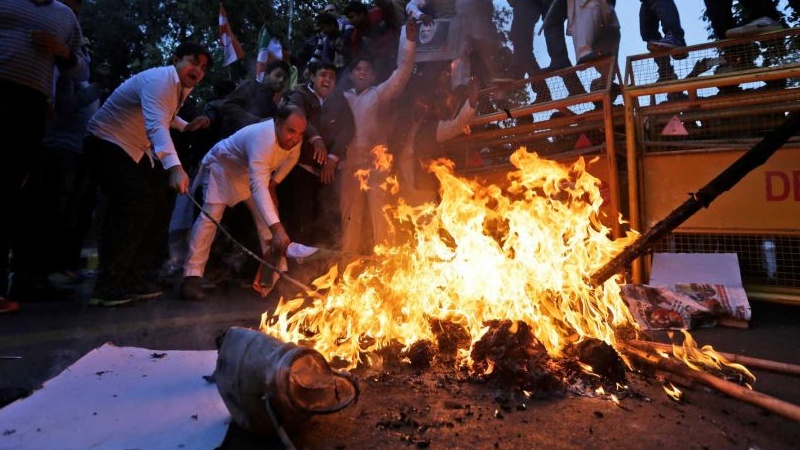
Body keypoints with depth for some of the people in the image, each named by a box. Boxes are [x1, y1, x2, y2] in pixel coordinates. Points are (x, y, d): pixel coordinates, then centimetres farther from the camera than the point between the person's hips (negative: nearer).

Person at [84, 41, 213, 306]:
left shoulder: (184, 88, 5)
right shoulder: (159, 79, -25)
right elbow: (156, 125, -43)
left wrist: (186, 126, 5)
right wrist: (175, 167, -58)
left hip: (137, 150, 10)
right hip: (108, 143, -10)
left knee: (159, 201, 3)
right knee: (131, 205, -27)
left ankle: (135, 280, 9)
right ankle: (108, 287, -19)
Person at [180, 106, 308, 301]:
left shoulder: (293, 136, -21)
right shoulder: (264, 139, -45)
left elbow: (292, 157, 4)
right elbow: (258, 185, -56)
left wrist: (274, 181, -7)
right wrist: (277, 228, -67)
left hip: (253, 171, 7)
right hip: (224, 164, -7)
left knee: (268, 214, 0)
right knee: (210, 216, -20)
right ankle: (192, 277, -19)